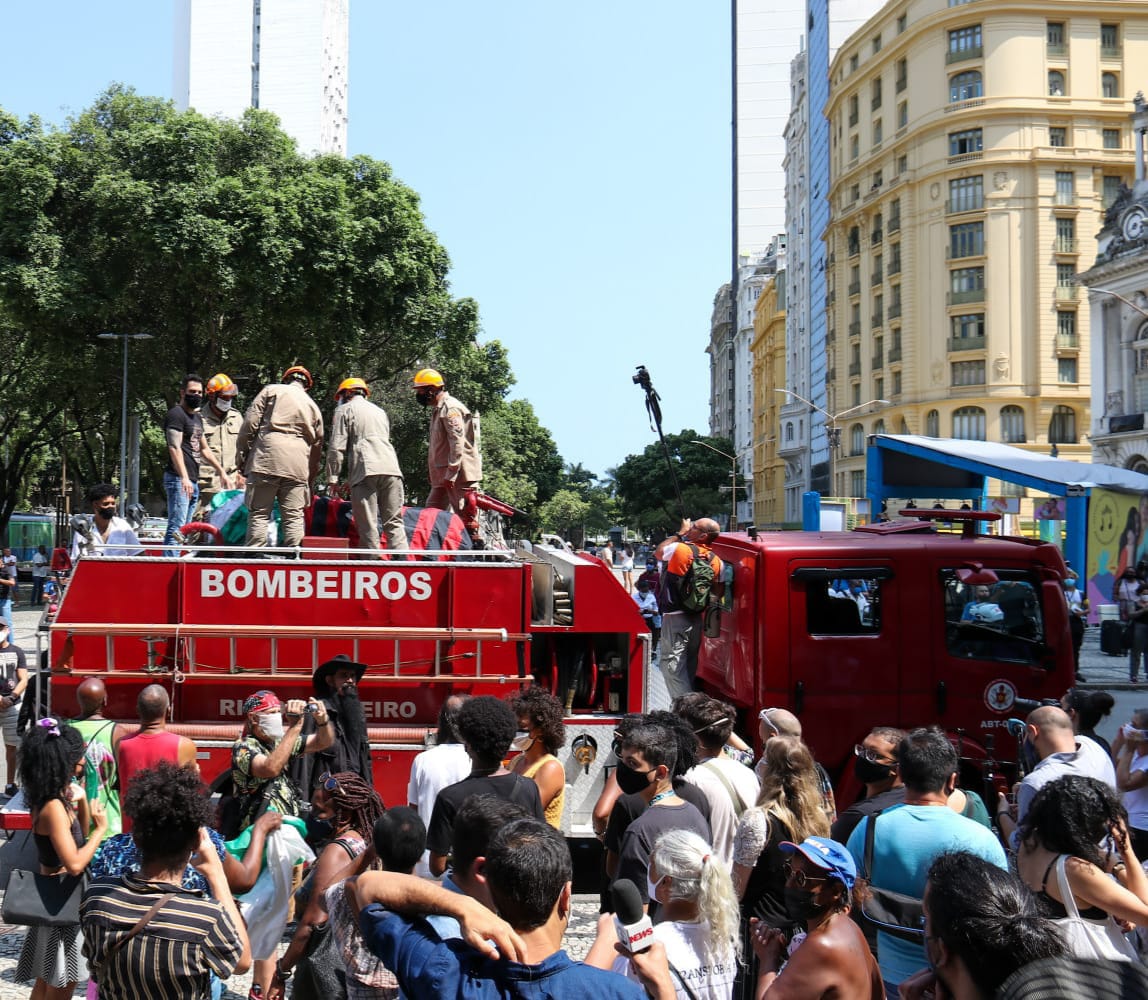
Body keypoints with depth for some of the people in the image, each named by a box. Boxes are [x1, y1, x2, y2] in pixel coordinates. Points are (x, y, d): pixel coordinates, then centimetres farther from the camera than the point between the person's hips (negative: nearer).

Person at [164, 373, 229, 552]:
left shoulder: (197, 417, 22)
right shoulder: (176, 414, -6)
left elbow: (203, 449, 31)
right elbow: (175, 448, -17)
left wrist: (221, 471, 28)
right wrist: (184, 478, -27)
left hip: (193, 481, 10)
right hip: (179, 479, -10)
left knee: (184, 530, 8)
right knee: (176, 528, -15)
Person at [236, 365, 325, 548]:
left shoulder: (271, 390, 12)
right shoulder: (313, 407, 22)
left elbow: (250, 422, 1)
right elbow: (317, 446, 23)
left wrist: (241, 452, 5)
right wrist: (310, 480, 27)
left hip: (266, 458, -3)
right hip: (298, 465, 3)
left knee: (259, 513, -1)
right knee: (294, 516, 4)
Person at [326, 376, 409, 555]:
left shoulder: (345, 409, 12)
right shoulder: (380, 411, 31)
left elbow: (337, 447, 2)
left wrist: (332, 477, 4)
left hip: (365, 469, -5)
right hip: (391, 468, 5)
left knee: (368, 526, -5)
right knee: (394, 522, 4)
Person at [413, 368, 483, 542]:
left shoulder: (451, 408, -12)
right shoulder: (439, 409, 20)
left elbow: (458, 443, -21)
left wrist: (450, 474, -23)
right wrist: (437, 473, 20)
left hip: (459, 474, -11)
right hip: (443, 475, 11)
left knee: (466, 517, -8)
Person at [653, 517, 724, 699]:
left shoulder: (680, 549, -14)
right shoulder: (715, 561, 3)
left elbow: (658, 553, 6)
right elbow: (718, 592, 8)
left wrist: (679, 534, 9)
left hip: (675, 617, -7)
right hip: (696, 618, 7)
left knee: (671, 662, -5)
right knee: (690, 664, 20)